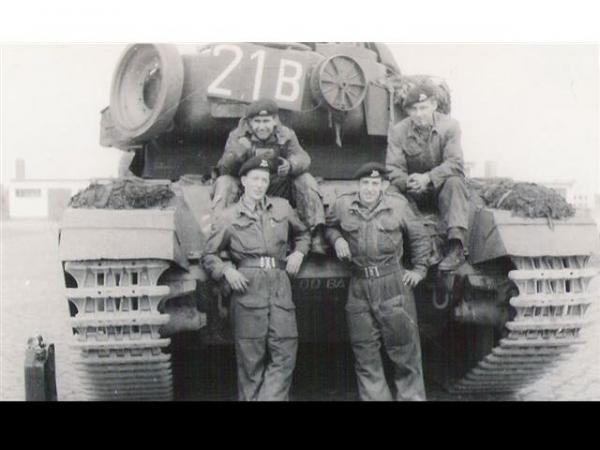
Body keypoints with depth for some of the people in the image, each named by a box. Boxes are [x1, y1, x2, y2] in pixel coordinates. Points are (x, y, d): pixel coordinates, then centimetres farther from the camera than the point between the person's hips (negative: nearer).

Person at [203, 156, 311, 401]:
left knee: (284, 357, -7)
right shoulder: (229, 217, 8)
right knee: (250, 359, -1)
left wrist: (299, 252, 12)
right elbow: (209, 256, 12)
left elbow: (303, 233, 32)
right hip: (247, 288, -3)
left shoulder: (282, 208, 15)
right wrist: (226, 270, -6)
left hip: (280, 286, 3)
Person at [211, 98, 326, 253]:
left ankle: (316, 234, -23)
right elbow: (225, 169, -16)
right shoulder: (238, 137, -5)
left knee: (305, 180, -21)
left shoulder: (286, 135, -2)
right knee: (224, 182, -26)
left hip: (279, 191, 1)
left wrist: (290, 165, -42)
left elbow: (303, 158, -17)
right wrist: (237, 154, -39)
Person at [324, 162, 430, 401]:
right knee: (365, 357, 6)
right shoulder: (342, 205, 4)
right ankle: (374, 397, 16)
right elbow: (328, 227, 22)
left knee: (405, 352, 2)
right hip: (359, 288, 2)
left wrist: (419, 269, 9)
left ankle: (411, 397, 14)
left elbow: (419, 237, 14)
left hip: (393, 285, -1)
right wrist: (336, 239, 1)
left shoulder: (398, 205, 3)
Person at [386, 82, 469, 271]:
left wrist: (428, 178, -36)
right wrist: (408, 182, -35)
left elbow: (454, 163, -19)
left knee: (454, 183, -34)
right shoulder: (398, 131, -5)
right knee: (391, 191, -28)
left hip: (441, 184, -1)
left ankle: (456, 247, -44)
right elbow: (393, 169, -12)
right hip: (412, 190, 1)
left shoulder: (449, 126, -8)